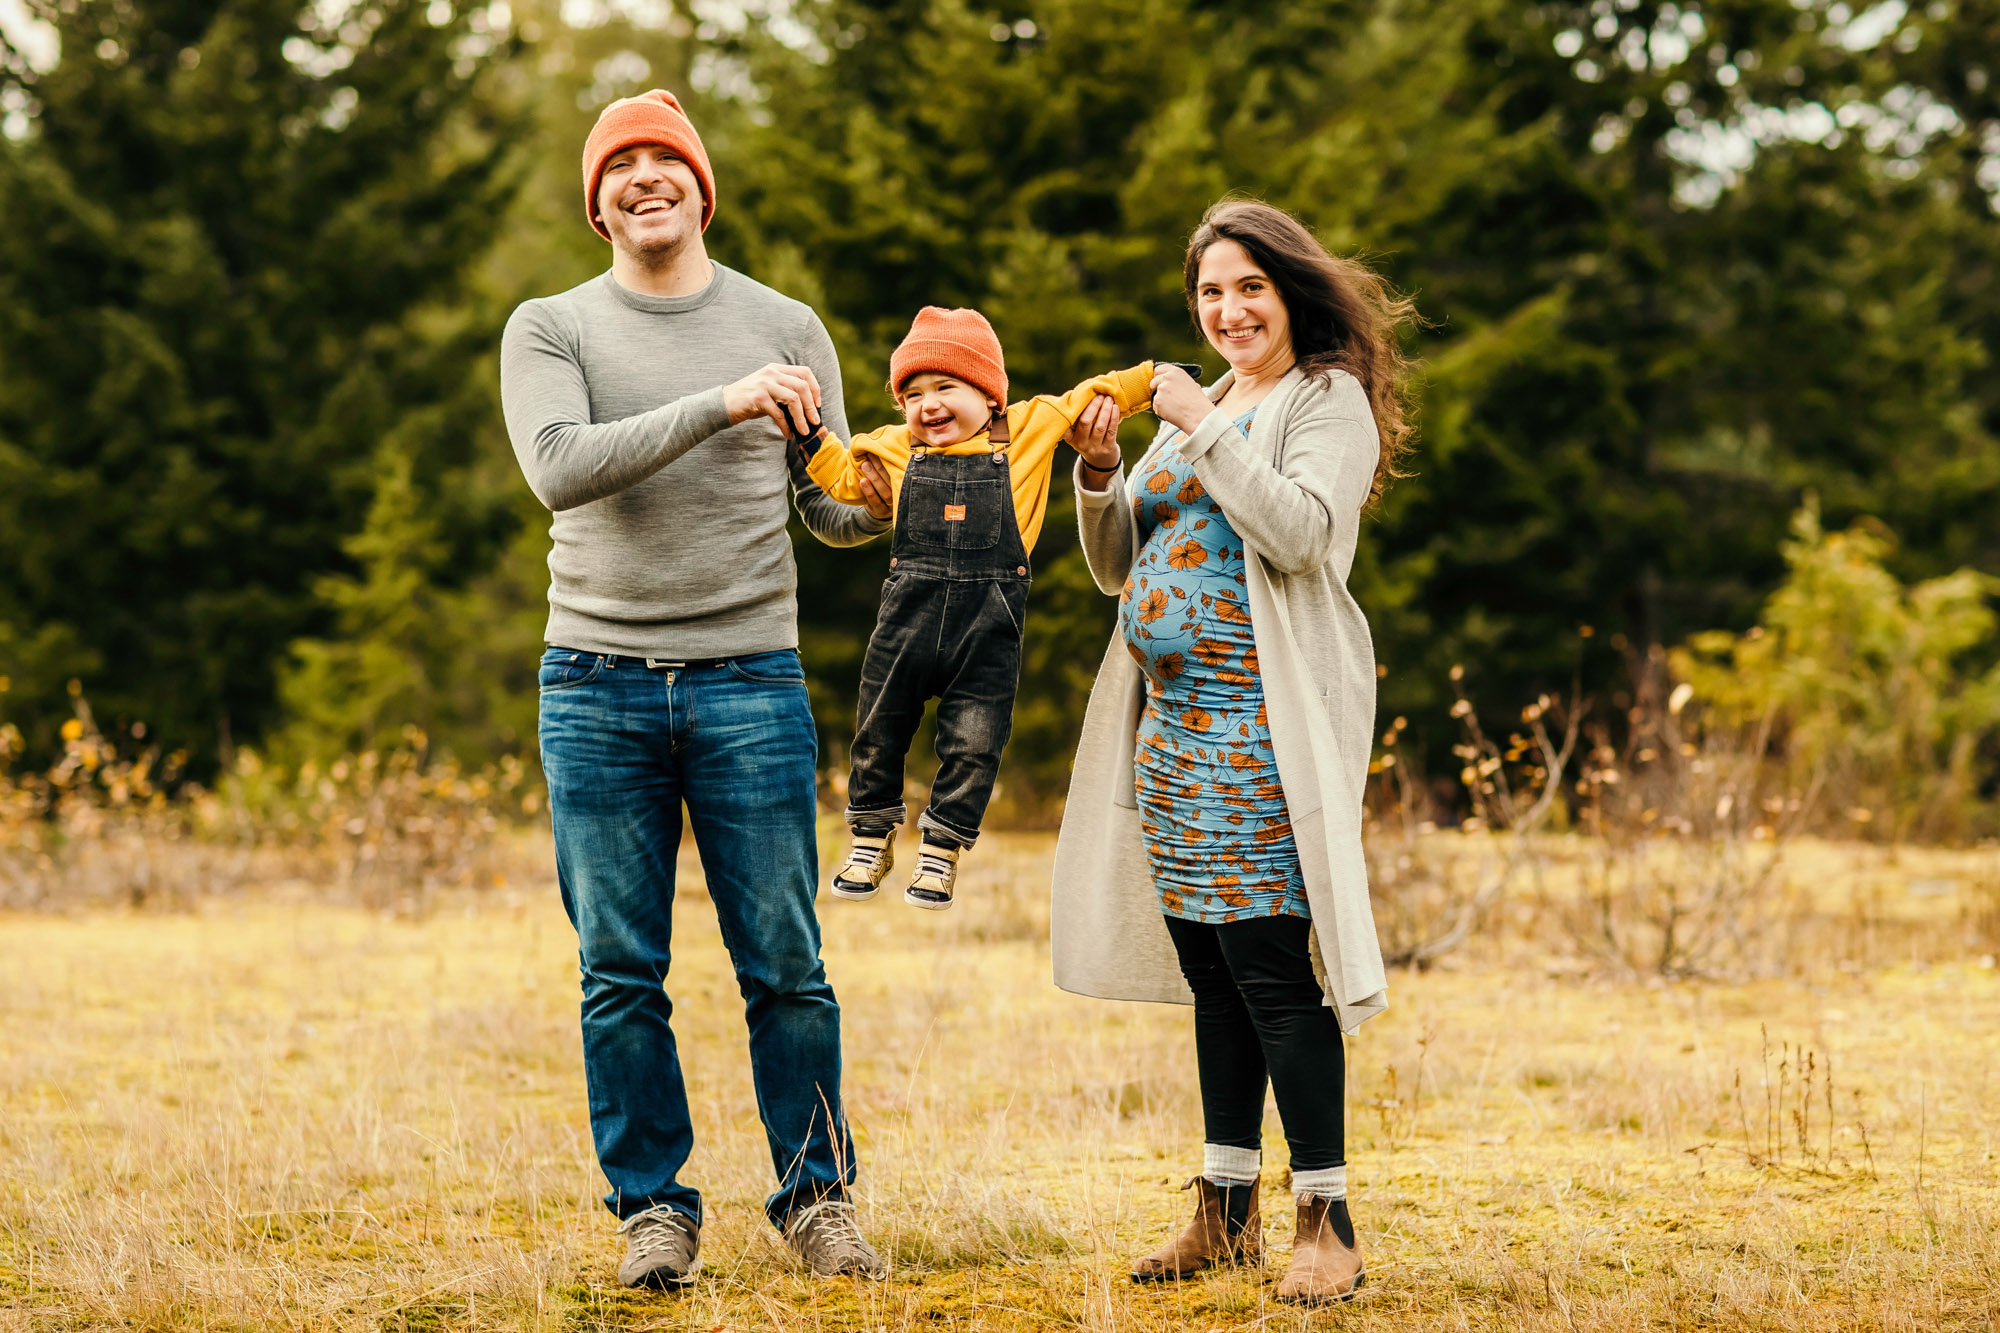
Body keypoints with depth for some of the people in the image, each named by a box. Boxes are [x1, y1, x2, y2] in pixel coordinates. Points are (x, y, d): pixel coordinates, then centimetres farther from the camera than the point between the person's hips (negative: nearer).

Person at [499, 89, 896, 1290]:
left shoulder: (786, 329, 9)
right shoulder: (550, 331, 5)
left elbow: (827, 508, 12)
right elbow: (559, 466, -13)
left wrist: (880, 505, -12)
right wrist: (719, 405, -20)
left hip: (751, 680, 0)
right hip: (598, 687, 0)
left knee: (786, 966, 1)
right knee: (621, 976, 2)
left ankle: (817, 1196, 13)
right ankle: (655, 1208, 13)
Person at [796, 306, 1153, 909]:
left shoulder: (1030, 427, 5)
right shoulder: (897, 448, 11)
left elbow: (1095, 396, 13)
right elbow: (844, 476, 26)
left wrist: (1163, 378, 11)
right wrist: (805, 430, 14)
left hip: (989, 624, -2)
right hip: (908, 613, 2)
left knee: (973, 745, 0)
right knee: (878, 732, 9)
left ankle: (941, 850, 19)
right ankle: (871, 840, 28)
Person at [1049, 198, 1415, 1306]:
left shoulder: (1329, 401, -2)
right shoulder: (1198, 407, 21)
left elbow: (1306, 531, -19)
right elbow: (1117, 567, 20)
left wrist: (1203, 429, -17)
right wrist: (1099, 469, 2)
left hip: (1264, 725, -8)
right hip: (1174, 724, 8)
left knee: (1268, 965, -12)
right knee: (1211, 971, 10)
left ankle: (1327, 1224, -9)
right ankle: (1226, 1212, 16)